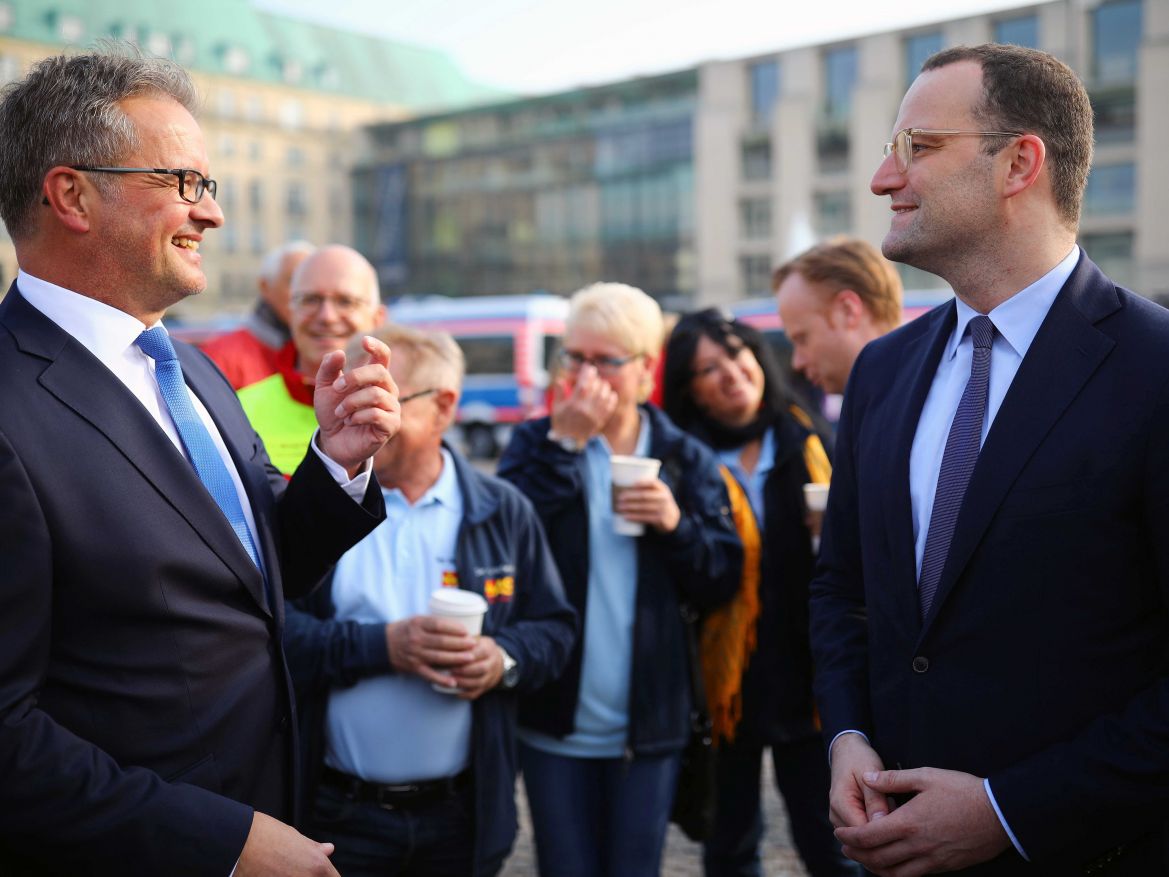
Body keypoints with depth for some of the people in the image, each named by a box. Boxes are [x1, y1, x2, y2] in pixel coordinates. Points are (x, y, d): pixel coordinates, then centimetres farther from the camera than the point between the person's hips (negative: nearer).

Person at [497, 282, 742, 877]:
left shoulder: (686, 460, 4)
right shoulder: (535, 444, 1)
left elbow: (722, 583, 1)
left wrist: (678, 525, -17)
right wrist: (563, 444, -17)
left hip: (647, 725, 1)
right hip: (555, 722, 0)